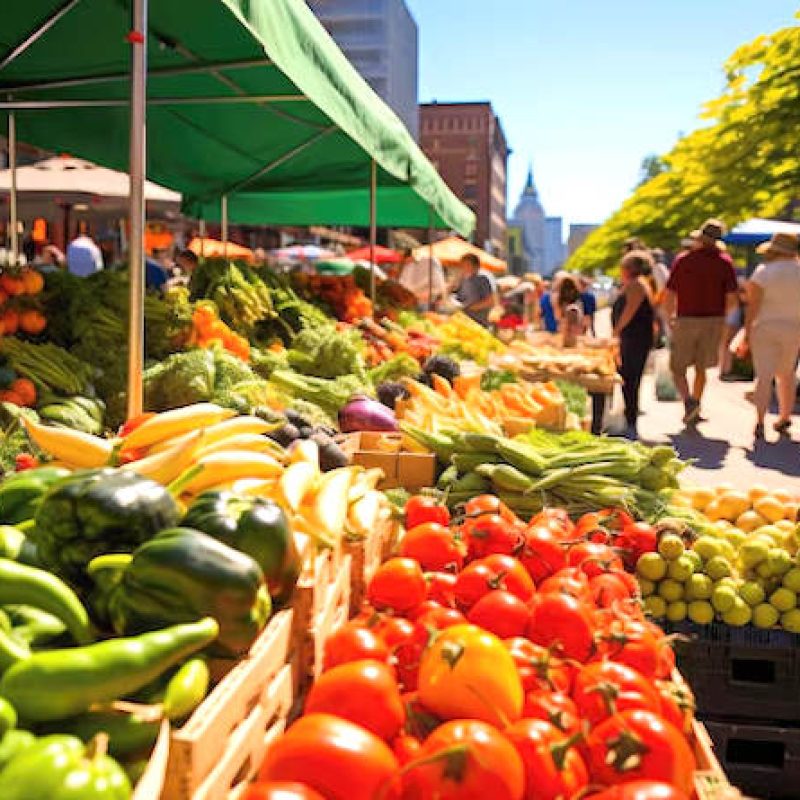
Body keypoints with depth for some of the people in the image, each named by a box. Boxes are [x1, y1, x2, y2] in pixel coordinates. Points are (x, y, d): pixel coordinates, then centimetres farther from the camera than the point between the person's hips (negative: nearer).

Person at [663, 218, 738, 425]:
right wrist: (720, 314, 14)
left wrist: (670, 316, 15)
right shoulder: (724, 261, -1)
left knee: (678, 368, 6)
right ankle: (695, 412, 18)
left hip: (686, 320, -2)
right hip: (714, 321, 2)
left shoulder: (682, 260, -2)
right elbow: (731, 298, -5)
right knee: (701, 368, 15)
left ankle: (688, 401, -18)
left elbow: (669, 296, -3)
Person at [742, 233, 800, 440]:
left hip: (765, 329, -3)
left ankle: (759, 421, -20)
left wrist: (747, 332, -10)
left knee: (763, 376, -6)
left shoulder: (764, 271, -9)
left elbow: (753, 304, -13)